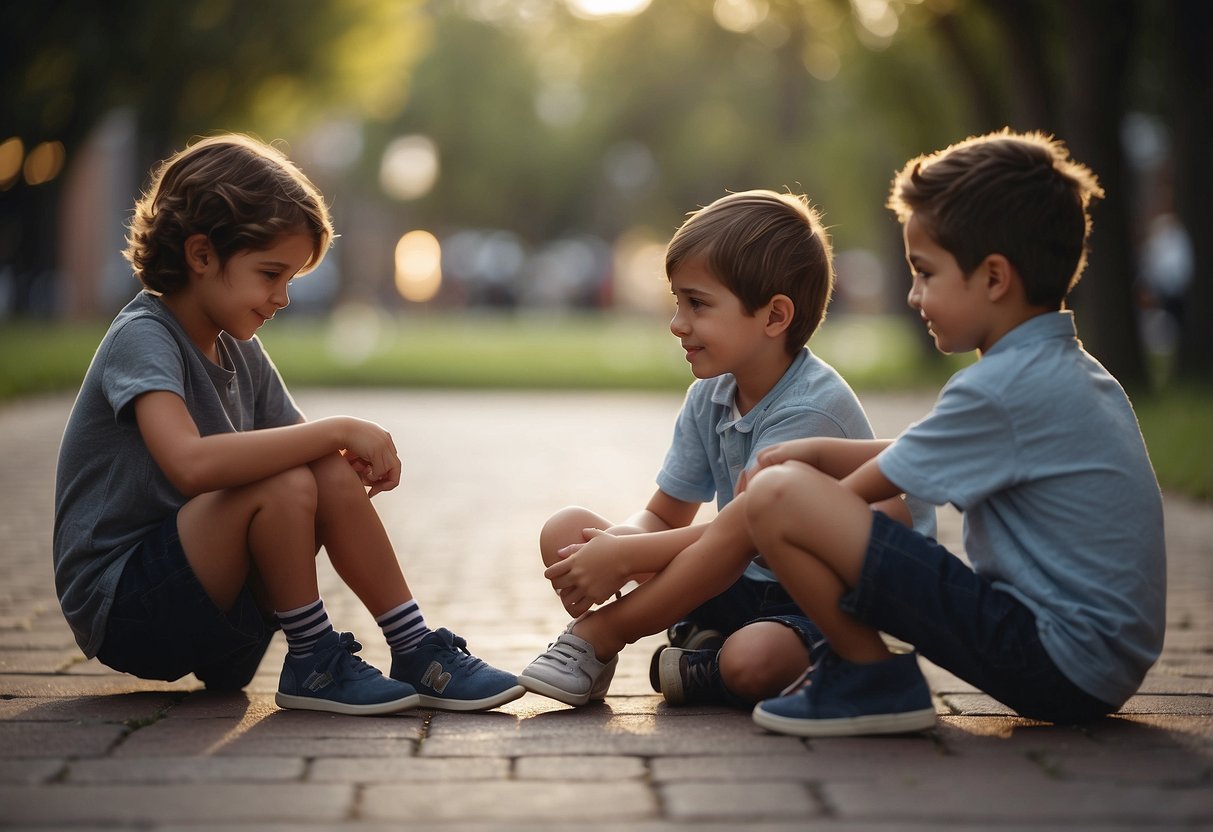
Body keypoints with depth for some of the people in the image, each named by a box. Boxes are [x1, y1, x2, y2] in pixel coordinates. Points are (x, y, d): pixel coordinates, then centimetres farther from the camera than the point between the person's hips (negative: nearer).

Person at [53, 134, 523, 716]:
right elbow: (190, 462, -37)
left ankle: (416, 652, -4)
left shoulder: (240, 352, 9)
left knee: (336, 478, -13)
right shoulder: (142, 338, -18)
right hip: (122, 610, -8)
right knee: (285, 484, -29)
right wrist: (336, 430, -30)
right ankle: (312, 665, -12)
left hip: (204, 604, 8)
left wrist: (358, 461, -13)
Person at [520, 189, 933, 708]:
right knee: (567, 530, -6)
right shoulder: (709, 397, 3)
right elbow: (664, 516, 7)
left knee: (752, 660, -40)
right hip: (743, 585, 6)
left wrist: (624, 556, -22)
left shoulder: (810, 408, -22)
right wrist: (614, 542, -16)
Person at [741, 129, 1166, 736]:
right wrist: (821, 452, 15)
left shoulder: (1000, 389, -15)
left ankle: (873, 681, -4)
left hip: (1058, 658, -10)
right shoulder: (1074, 370, 14)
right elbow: (910, 463, 24)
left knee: (777, 494, -19)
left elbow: (861, 492, -6)